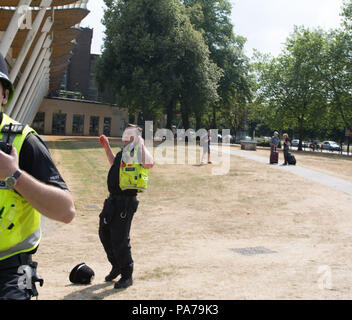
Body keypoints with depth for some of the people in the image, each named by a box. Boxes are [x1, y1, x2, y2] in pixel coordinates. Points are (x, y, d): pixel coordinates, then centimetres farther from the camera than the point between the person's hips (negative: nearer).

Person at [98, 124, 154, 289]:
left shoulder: (138, 152, -11)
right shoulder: (123, 152, 15)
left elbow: (149, 164, -35)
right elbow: (114, 164, 37)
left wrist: (141, 145, -25)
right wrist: (107, 147, 33)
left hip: (126, 202, -9)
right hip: (112, 200, 9)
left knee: (119, 239, -4)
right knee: (104, 234, 19)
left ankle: (127, 275, 14)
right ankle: (116, 266, 38)